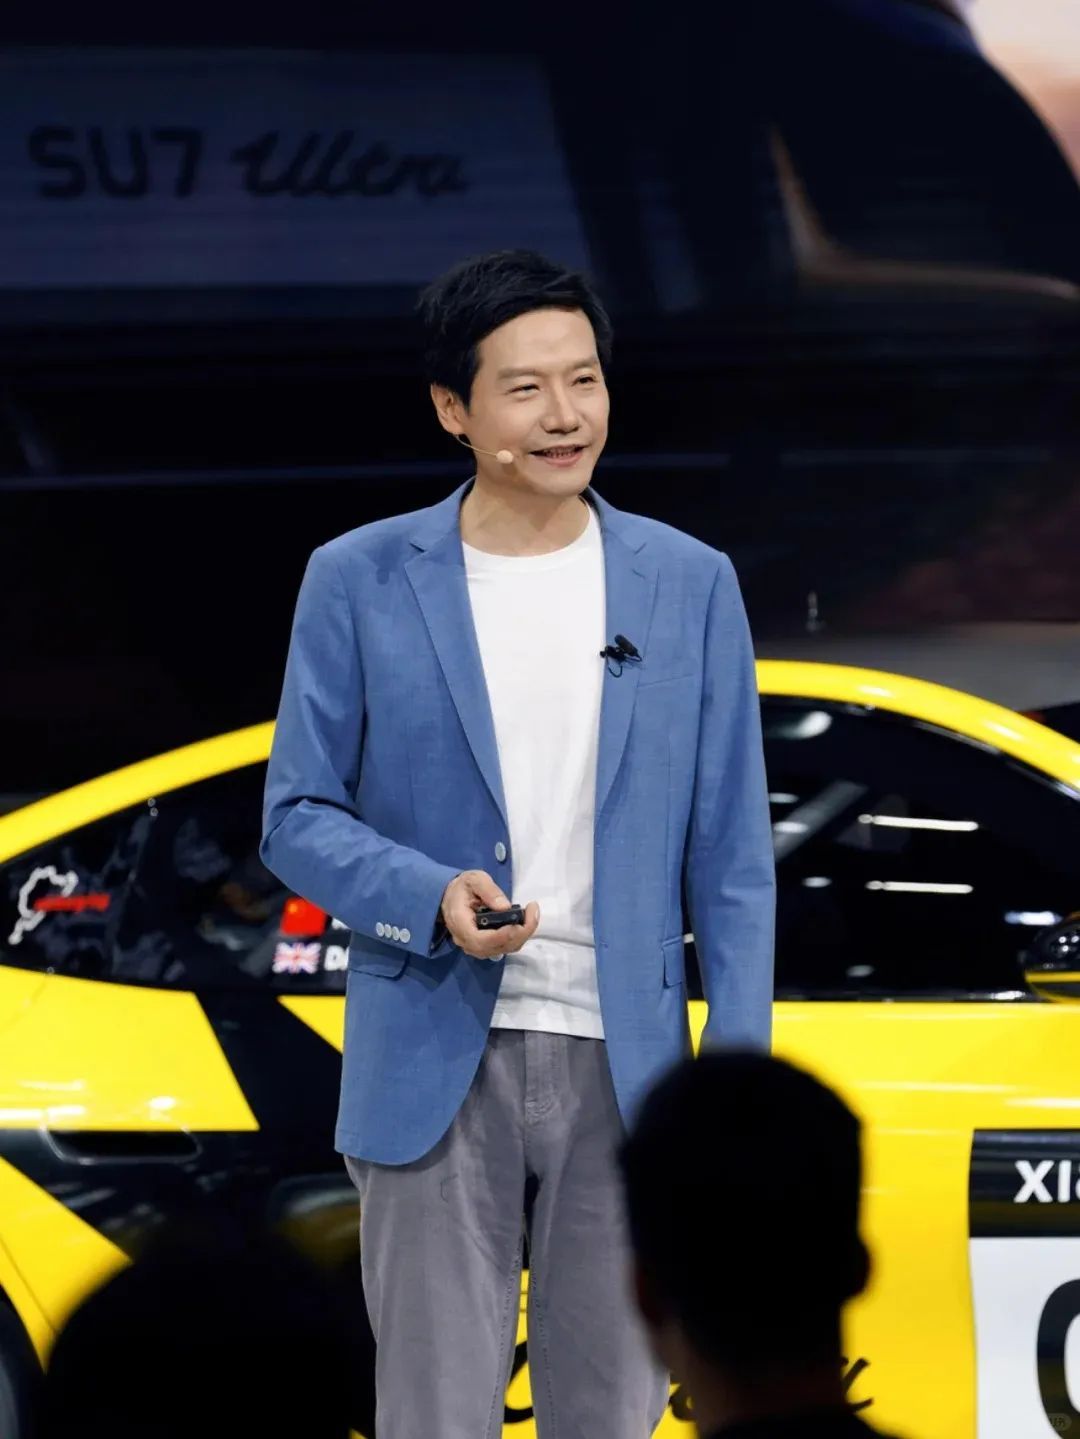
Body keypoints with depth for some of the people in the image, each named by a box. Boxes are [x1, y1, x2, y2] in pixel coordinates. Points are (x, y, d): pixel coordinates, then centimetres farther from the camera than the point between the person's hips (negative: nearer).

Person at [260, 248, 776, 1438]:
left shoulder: (690, 585, 6)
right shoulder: (358, 581, 1)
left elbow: (730, 854, 6)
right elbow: (297, 817, 3)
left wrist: (738, 1071, -1)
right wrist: (430, 898, -17)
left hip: (624, 1069, 2)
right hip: (436, 1063, -1)